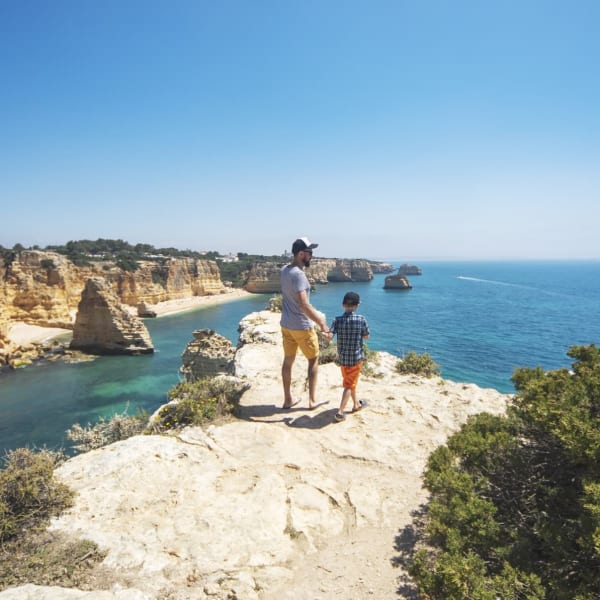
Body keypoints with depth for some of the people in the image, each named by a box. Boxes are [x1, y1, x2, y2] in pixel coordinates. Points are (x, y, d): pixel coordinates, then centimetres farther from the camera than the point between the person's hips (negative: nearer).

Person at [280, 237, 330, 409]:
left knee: (288, 361, 14)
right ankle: (312, 400, 17)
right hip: (301, 326, -8)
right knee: (313, 361, 10)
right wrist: (321, 324, -31)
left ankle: (288, 399, 24)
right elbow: (304, 305, -31)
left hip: (286, 324, 8)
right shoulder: (298, 274, -24)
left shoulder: (284, 270, 3)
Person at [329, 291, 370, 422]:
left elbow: (330, 336, -21)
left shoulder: (337, 320, -10)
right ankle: (340, 412, -3)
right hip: (356, 357, -3)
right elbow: (366, 336, -2)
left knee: (350, 381, 23)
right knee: (349, 385, 5)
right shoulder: (361, 319, -12)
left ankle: (356, 404, 42)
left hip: (342, 357, 3)